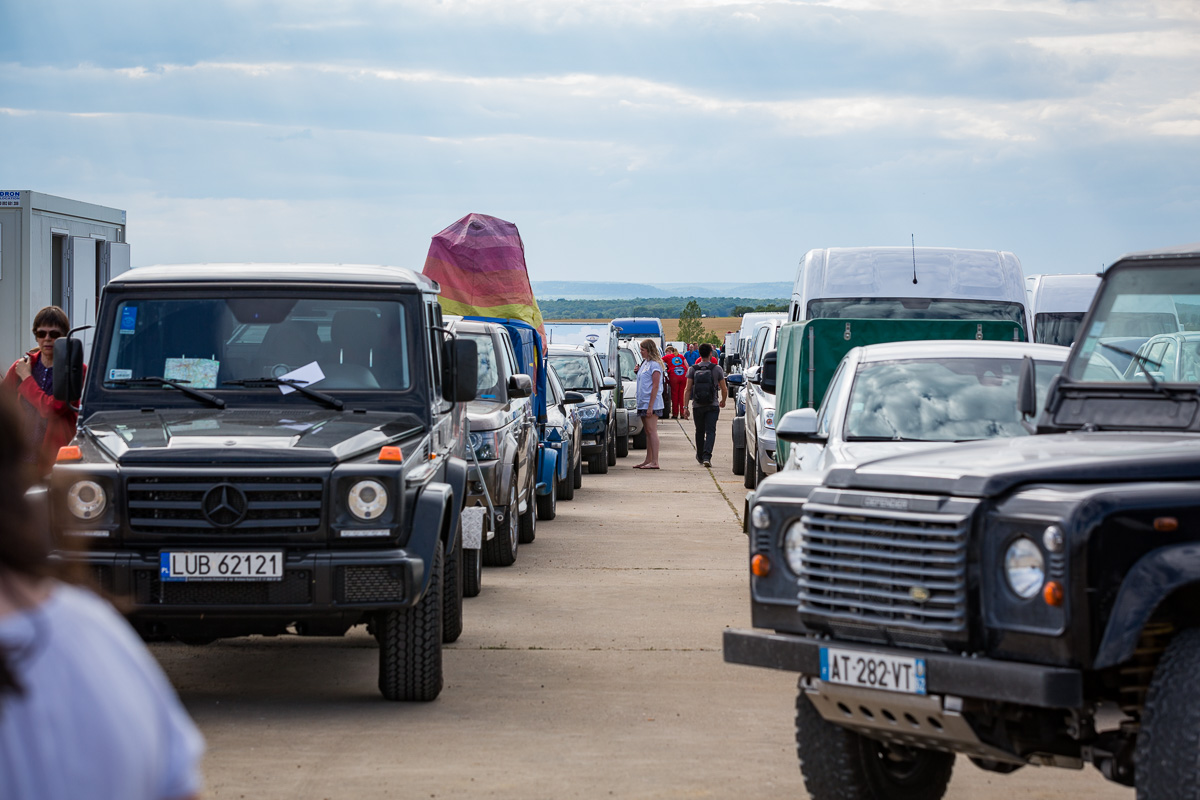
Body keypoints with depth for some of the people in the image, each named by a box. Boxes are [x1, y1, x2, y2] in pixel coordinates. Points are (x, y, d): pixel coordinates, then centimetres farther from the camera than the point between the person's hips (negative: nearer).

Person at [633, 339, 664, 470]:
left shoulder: (654, 365, -12)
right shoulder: (645, 363, 16)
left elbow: (655, 386, -17)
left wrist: (650, 406, -21)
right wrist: (638, 371, 7)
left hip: (651, 403, -9)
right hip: (643, 403, 9)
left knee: (652, 431, -11)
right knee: (648, 432, 12)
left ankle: (654, 462, -12)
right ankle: (648, 460, 16)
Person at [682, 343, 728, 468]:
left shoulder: (692, 369, 0)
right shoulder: (717, 369, -3)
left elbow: (687, 389, -5)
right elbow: (724, 389, 1)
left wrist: (685, 407, -4)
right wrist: (723, 401, 20)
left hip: (697, 406, 2)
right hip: (712, 406, -2)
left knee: (699, 431, 17)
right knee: (710, 431, -5)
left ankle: (700, 456, 31)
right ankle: (707, 456, -22)